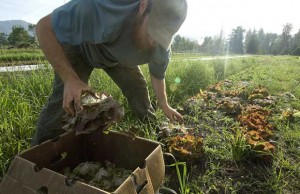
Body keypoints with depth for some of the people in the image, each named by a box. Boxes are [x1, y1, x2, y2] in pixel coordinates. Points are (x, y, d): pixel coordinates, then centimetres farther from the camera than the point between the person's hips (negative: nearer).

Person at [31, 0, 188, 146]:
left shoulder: (160, 47, -26)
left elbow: (158, 76, -4)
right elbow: (44, 28, -35)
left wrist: (165, 106, 3)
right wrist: (70, 79, -45)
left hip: (118, 56, 4)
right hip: (81, 46, -3)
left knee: (139, 90, -3)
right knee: (65, 101, -21)